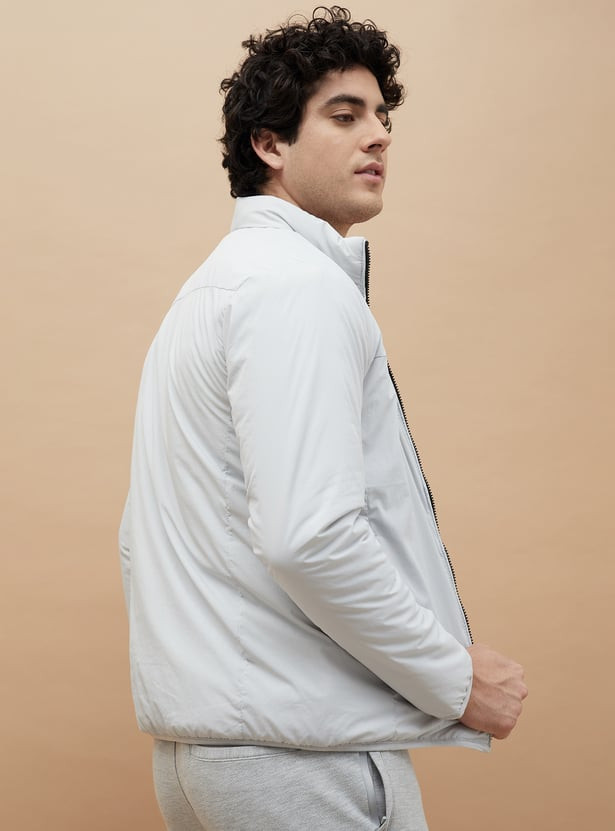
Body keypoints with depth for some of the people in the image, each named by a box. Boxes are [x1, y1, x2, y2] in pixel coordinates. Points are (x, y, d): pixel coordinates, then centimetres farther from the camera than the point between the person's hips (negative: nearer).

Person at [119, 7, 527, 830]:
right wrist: (457, 680, -15)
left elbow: (140, 538, 20)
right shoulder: (299, 284, -13)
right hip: (302, 747, -9)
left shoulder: (206, 288, 18)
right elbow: (308, 533, -25)